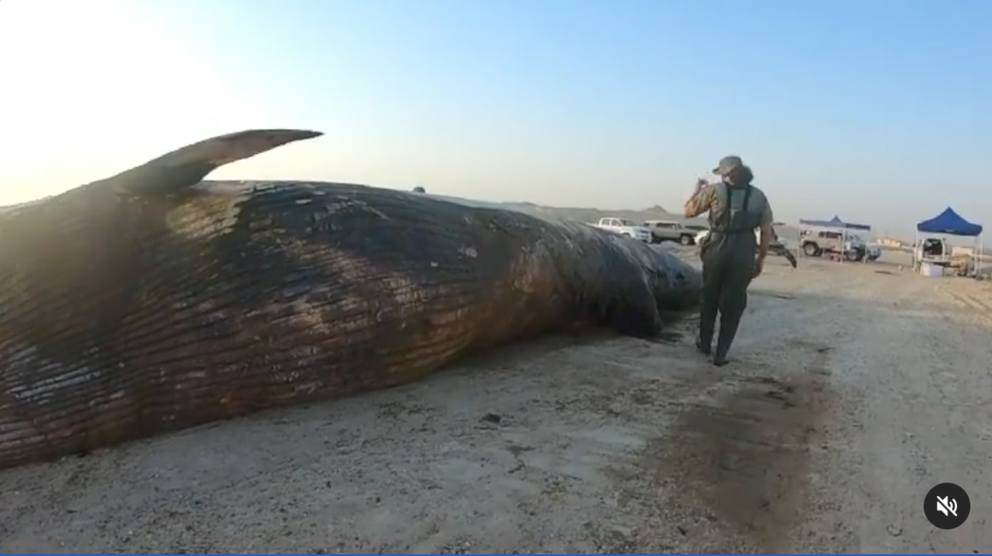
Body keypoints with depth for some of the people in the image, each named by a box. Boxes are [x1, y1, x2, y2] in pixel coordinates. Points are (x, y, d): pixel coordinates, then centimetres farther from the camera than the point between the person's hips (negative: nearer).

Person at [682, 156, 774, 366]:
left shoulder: (715, 190, 1)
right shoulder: (758, 195, 9)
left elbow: (689, 212, 7)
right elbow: (767, 231, 7)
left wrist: (698, 189, 22)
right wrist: (761, 258, 14)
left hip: (717, 250, -1)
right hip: (744, 254, 1)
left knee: (710, 298, 19)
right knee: (733, 304, 8)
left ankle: (704, 342, 32)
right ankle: (721, 353, 8)